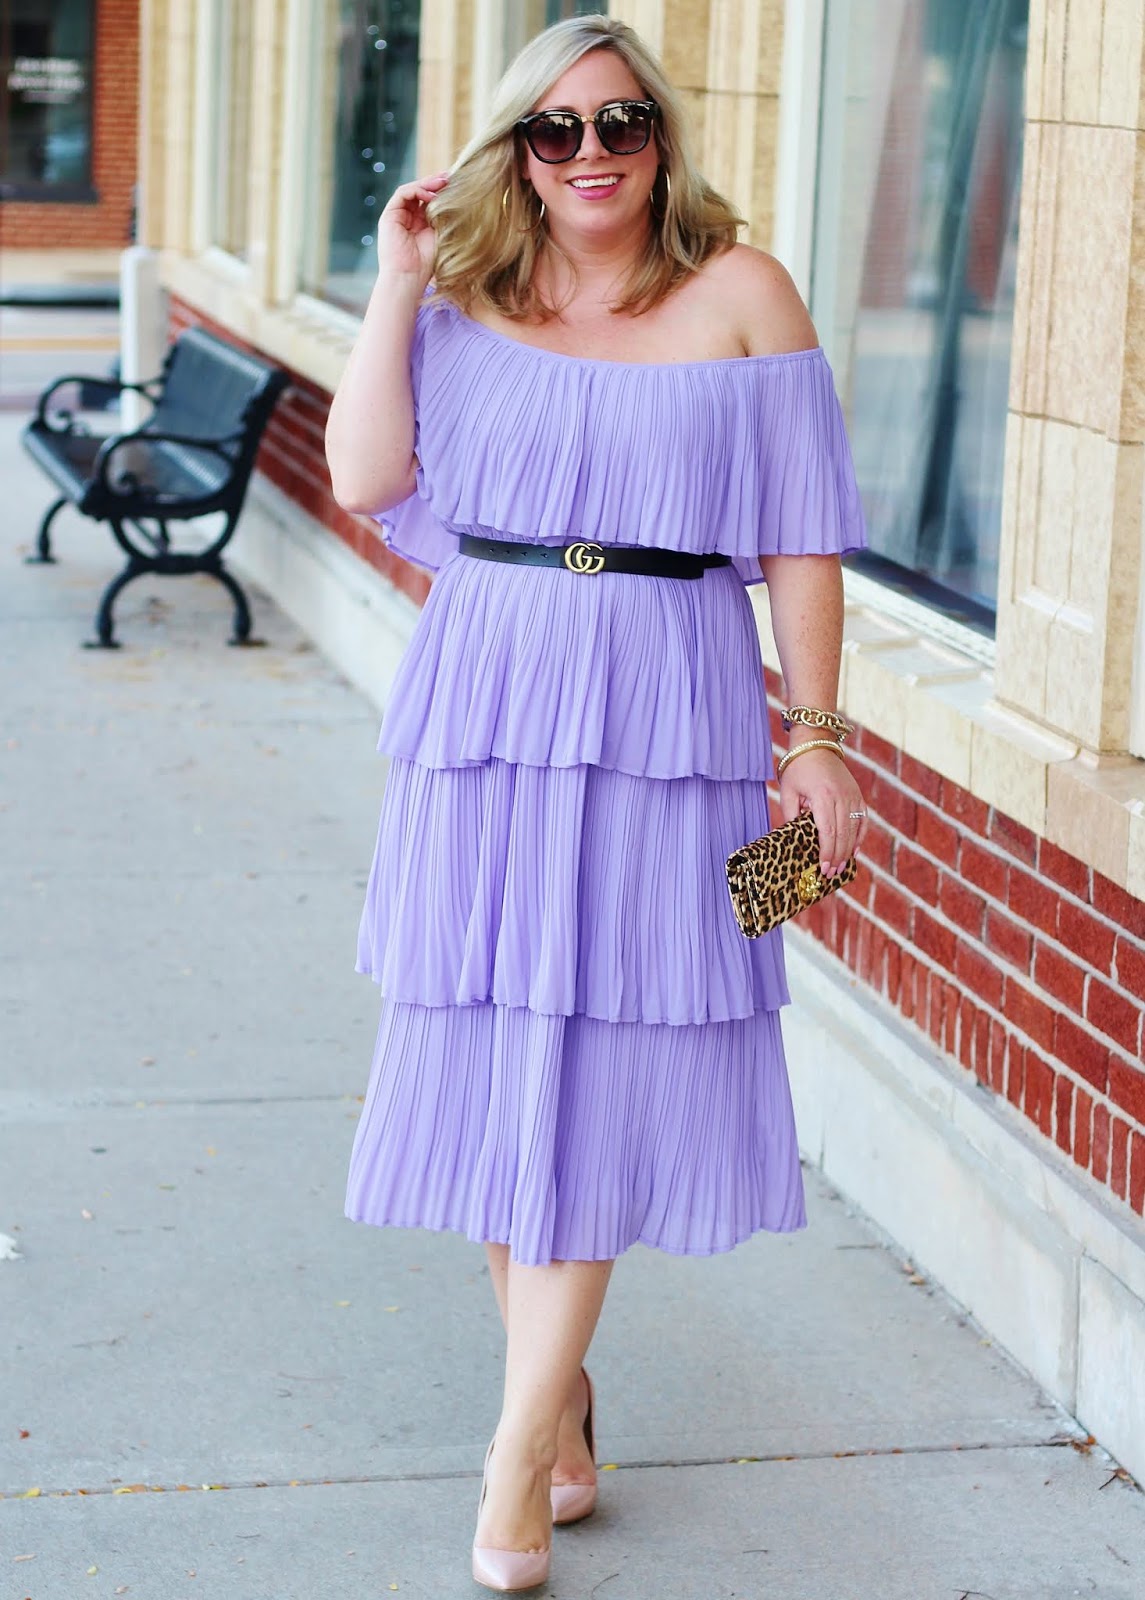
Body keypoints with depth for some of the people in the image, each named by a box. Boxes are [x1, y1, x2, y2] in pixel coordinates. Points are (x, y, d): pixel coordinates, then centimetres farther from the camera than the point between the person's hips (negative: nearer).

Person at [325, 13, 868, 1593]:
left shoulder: (740, 292, 0)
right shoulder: (467, 295, 6)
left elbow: (799, 537, 1)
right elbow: (366, 478, -6)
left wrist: (817, 734, -1)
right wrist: (398, 281, -6)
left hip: (665, 721, -2)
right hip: (486, 703, 3)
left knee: (605, 1064, -3)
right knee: (487, 1058, 6)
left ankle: (524, 1437, 5)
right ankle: (562, 1395, 23)